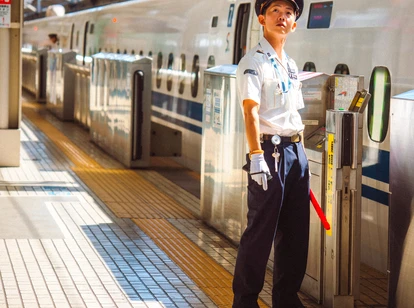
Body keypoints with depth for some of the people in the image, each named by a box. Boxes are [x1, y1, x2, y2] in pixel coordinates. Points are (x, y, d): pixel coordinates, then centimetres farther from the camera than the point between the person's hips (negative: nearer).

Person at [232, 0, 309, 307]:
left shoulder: (291, 64, 18)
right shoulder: (254, 62, -6)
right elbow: (250, 110, -15)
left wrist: (302, 155, 17)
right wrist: (256, 155, -24)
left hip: (296, 151, 8)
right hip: (269, 151, -8)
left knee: (295, 231, 10)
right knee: (261, 231, -5)